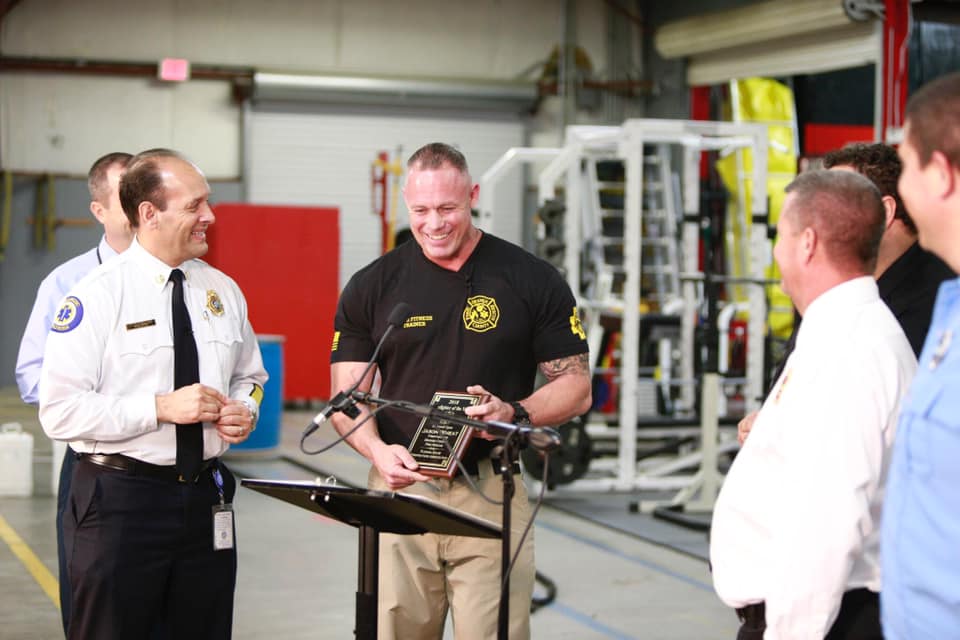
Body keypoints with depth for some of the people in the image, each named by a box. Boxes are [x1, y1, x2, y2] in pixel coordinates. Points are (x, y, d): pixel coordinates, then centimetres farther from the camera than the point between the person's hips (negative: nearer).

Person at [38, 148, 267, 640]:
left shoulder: (223, 292, 8)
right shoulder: (97, 294, -10)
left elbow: (248, 375, 22)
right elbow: (59, 413, -15)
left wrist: (245, 408, -1)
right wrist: (161, 407, -21)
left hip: (206, 496, 5)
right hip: (120, 499, -5)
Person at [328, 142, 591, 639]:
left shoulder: (532, 281, 2)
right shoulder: (371, 287, 6)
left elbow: (576, 387, 4)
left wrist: (514, 413, -16)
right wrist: (378, 450, -16)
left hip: (491, 496, -1)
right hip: (399, 489, 2)